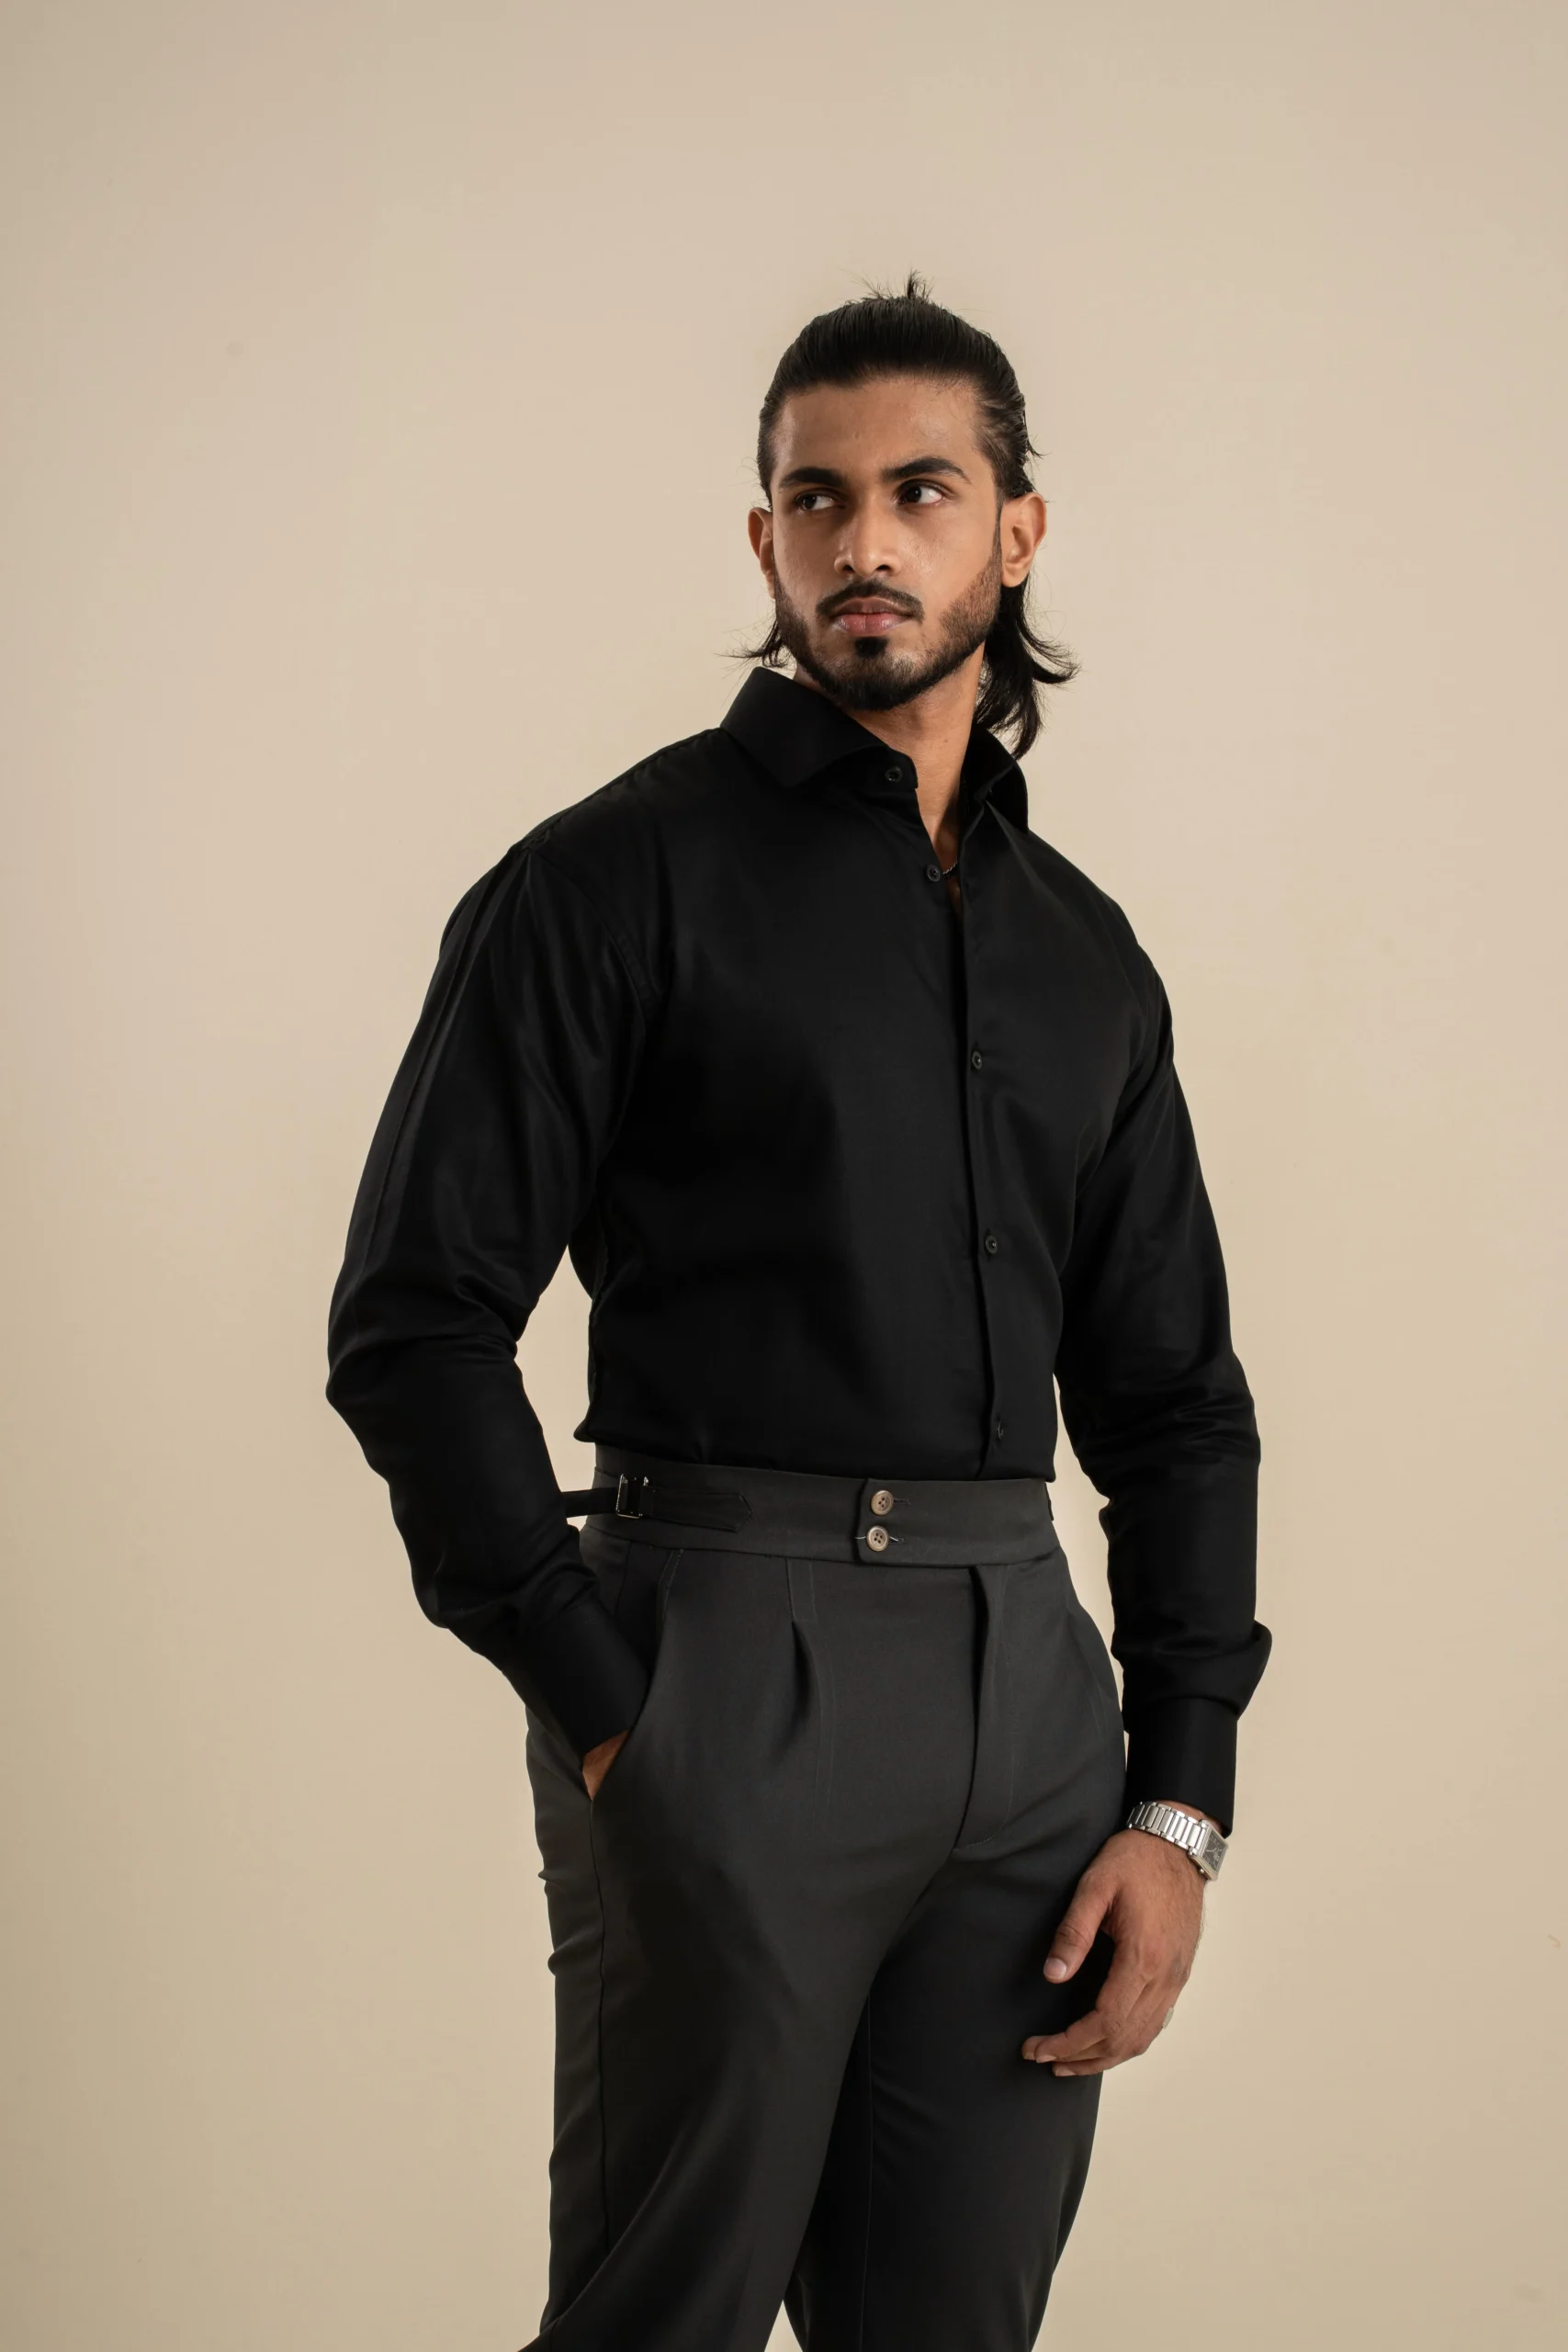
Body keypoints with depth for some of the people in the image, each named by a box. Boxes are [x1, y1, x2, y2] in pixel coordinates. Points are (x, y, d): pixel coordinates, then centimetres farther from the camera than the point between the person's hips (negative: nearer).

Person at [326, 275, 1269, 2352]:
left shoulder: (1084, 955, 15)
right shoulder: (621, 878, -1)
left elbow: (1173, 1396, 16)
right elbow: (414, 1323, -6)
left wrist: (1181, 1802, 6)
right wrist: (607, 1711, -12)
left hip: (1028, 1685, 5)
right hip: (729, 1659, -5)